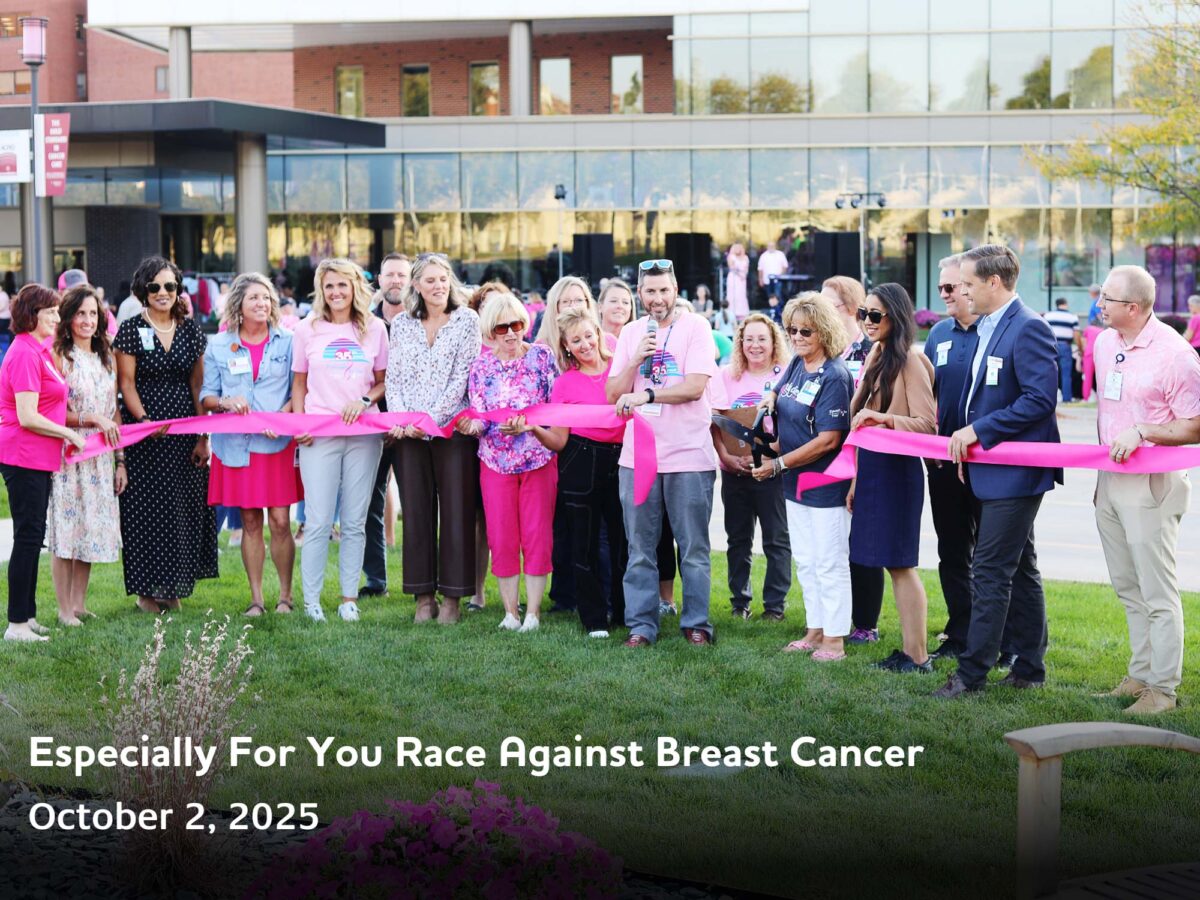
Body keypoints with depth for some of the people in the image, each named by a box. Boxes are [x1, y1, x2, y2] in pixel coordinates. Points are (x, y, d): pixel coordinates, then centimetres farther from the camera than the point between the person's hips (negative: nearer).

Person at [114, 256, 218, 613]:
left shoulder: (191, 330, 8)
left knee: (185, 507, 4)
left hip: (184, 431, 3)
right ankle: (148, 590, 8)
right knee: (147, 508, -1)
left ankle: (173, 587, 15)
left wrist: (203, 436, 1)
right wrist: (145, 420, -21)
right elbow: (127, 383, -5)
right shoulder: (131, 330, -2)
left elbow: (198, 385, 7)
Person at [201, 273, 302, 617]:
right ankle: (256, 598, 10)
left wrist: (283, 415, -12)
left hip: (278, 444, -1)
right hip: (236, 444, 1)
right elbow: (206, 395, 9)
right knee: (250, 523, 4)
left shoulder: (287, 342, 5)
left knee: (280, 521, -4)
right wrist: (225, 402, -12)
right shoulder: (218, 346, 8)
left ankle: (285, 595, 6)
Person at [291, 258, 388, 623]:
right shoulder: (307, 330, 6)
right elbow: (299, 384, 11)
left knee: (354, 522, 5)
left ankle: (349, 598, 11)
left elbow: (384, 381, 11)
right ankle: (311, 599, 2)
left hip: (364, 435, 1)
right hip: (318, 435, -1)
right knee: (318, 521, -4)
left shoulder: (374, 329, 7)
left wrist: (365, 401, -8)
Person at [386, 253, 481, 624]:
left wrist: (431, 418, -13)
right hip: (408, 433, 3)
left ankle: (452, 596, 4)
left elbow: (462, 377, -6)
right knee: (416, 513, 4)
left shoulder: (466, 320, 1)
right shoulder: (401, 324, 12)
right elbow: (392, 377, 9)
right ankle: (424, 595, 11)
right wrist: (398, 417, -7)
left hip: (452, 428, -3)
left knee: (455, 512, -2)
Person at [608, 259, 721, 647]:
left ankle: (696, 623, 13)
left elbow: (696, 386, -13)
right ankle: (641, 625, 12)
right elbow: (613, 394, 6)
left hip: (688, 456, -4)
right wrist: (637, 359, -8)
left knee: (694, 549, 3)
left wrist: (647, 394, -18)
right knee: (640, 550, 6)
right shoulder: (630, 333, 11)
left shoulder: (695, 327, -2)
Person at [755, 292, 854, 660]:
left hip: (826, 483, -8)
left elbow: (828, 439, -23)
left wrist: (778, 464, -20)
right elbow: (777, 391, 27)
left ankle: (834, 640, 8)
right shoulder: (796, 364, 5)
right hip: (796, 481, 8)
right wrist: (769, 400, 3)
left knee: (830, 563, 0)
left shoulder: (834, 376, -19)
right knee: (805, 562, 15)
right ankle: (815, 630, 26)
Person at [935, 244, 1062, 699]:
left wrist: (979, 431, -20)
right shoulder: (987, 328, 14)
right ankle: (1030, 666, 22)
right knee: (1019, 568, 15)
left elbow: (1040, 398, -23)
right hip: (992, 470, 10)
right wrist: (966, 441, 9)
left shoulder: (1028, 329, -16)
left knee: (990, 571, -7)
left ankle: (972, 673, -3)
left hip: (1015, 473, -10)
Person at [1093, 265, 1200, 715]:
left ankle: (1162, 689, 2)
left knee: (1158, 593, -4)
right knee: (1128, 588, 14)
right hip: (1110, 479, 8)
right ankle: (1140, 674, 24)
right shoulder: (1105, 344, 9)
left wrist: (1140, 432, -22)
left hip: (1152, 486, -8)